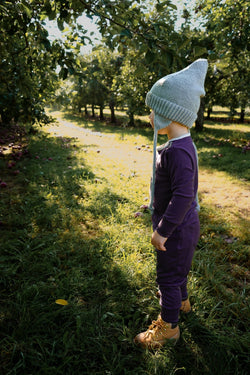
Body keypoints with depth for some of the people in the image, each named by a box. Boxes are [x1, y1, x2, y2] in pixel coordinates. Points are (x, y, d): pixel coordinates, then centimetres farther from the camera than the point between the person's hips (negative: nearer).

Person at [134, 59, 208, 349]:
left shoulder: (178, 152, -30)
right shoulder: (180, 145, 3)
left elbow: (183, 195, -33)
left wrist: (162, 231, -26)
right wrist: (157, 208, 22)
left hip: (177, 230, -10)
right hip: (182, 225, 10)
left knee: (168, 276, 9)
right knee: (177, 269, 29)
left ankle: (168, 327, 30)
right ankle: (181, 301, 54)